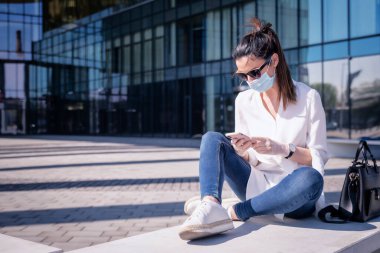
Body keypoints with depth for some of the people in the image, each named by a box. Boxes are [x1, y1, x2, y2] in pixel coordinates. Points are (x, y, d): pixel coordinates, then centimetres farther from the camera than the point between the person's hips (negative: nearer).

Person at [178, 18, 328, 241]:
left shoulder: (308, 97, -4)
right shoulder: (244, 100, 4)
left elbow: (320, 157, -5)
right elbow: (249, 160, 8)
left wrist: (283, 149, -21)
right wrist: (241, 151, -16)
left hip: (295, 193, -3)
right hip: (257, 185, 3)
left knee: (311, 178, -38)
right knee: (212, 139, -15)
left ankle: (232, 213, -27)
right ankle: (211, 208, -41)